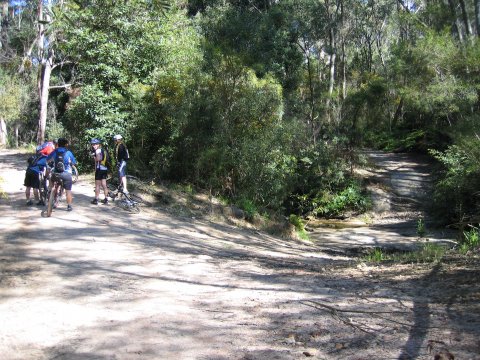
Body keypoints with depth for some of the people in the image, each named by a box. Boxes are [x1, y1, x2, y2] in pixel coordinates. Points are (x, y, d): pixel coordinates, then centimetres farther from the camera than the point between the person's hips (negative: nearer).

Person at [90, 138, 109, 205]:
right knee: (104, 184, 11)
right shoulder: (104, 150, 15)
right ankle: (106, 199, 12)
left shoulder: (98, 150, -11)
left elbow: (98, 158, -26)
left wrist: (94, 158, -7)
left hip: (99, 169, -8)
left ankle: (96, 199, 2)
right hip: (105, 169, 8)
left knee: (97, 185, -1)